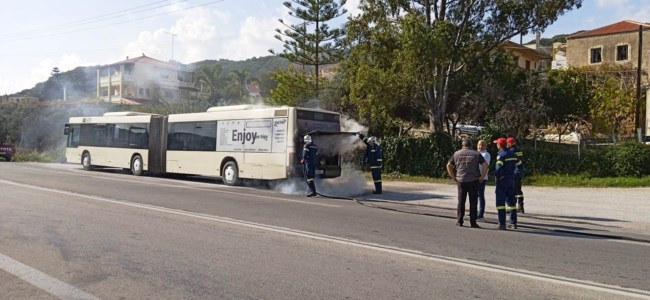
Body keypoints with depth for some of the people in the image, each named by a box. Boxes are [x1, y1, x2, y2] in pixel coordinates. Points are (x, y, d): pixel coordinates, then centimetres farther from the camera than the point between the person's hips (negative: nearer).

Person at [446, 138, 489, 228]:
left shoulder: (457, 153, 7)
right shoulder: (476, 154, 2)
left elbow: (449, 165, 7)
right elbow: (485, 165, -6)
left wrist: (453, 177, 9)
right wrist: (482, 177, -2)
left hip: (461, 181, 2)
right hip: (473, 181, -2)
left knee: (461, 201, 10)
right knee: (473, 202, 3)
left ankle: (459, 221, 12)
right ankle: (473, 222, 4)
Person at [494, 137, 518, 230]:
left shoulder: (501, 155, -15)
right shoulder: (513, 154, 10)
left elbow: (498, 169, -25)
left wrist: (497, 175, -8)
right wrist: (511, 174, 11)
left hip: (502, 181, -7)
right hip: (511, 180, 7)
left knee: (500, 202, -3)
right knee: (511, 201, 14)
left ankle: (502, 224, -6)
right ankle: (513, 223, 18)